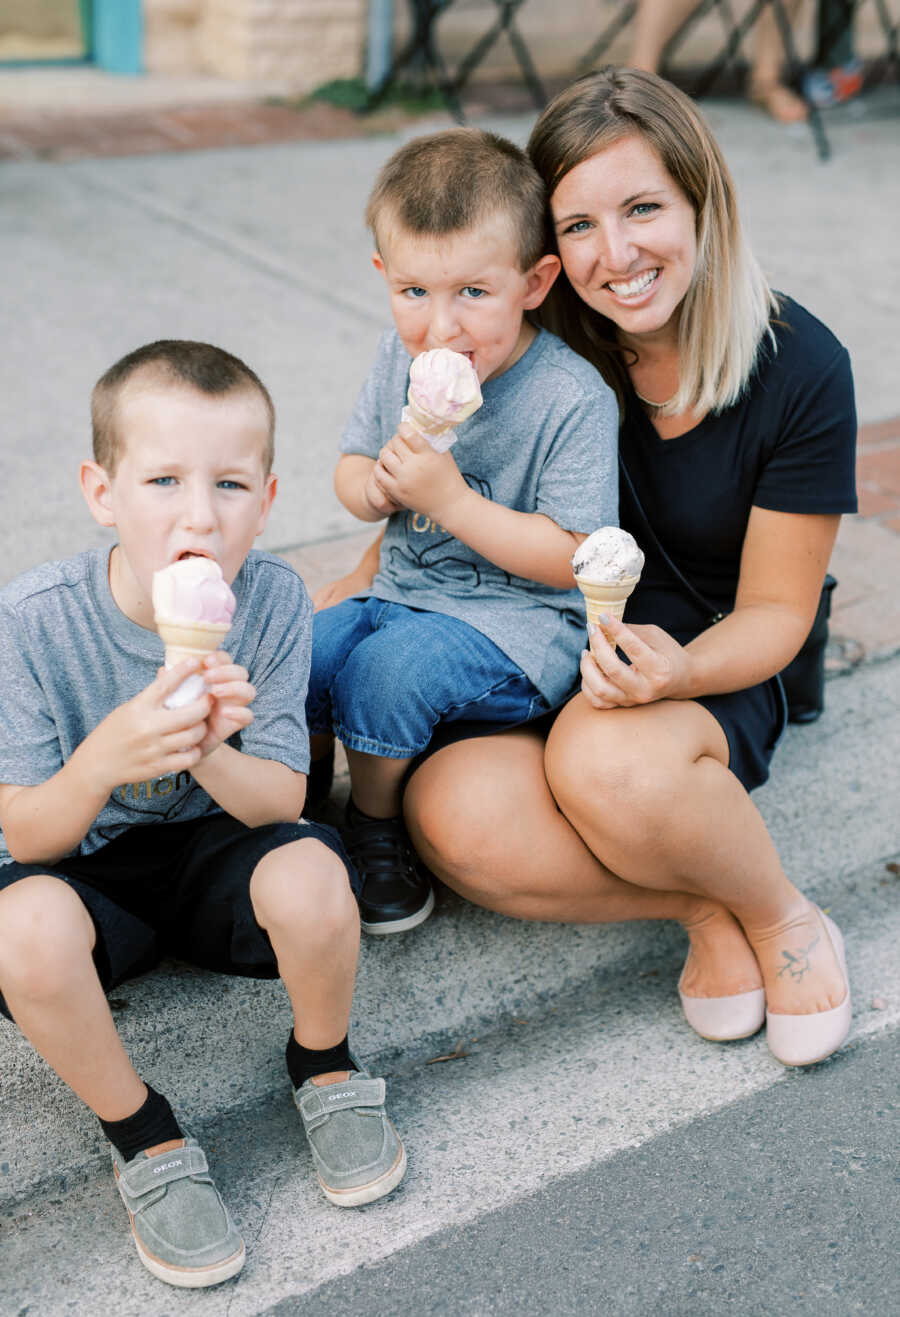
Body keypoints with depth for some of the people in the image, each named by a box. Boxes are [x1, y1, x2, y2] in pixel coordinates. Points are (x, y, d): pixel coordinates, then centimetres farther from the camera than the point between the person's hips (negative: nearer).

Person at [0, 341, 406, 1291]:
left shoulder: (272, 598, -17)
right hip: (84, 871, -1)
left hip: (215, 852, 1)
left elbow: (281, 802, -13)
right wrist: (105, 758, -40)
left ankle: (323, 1068, 3)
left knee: (310, 875, -32)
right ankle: (143, 1136, -5)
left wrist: (211, 754, -37)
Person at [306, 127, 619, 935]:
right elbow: (353, 466, 14)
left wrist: (449, 497, -26)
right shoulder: (401, 359, 1)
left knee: (387, 668, -30)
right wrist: (373, 487, -12)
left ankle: (378, 829, -1)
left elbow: (567, 560, -19)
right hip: (405, 591, 6)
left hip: (522, 622, -6)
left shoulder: (573, 400, -19)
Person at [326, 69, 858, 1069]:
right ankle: (703, 905, -9)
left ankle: (780, 915, -7)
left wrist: (678, 669, -28)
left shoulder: (799, 368, -12)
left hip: (711, 682, -2)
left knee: (604, 762, -39)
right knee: (451, 816, -31)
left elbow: (774, 611, -7)